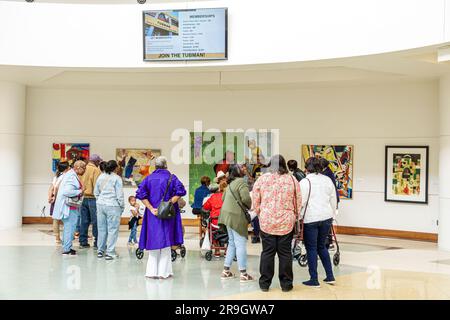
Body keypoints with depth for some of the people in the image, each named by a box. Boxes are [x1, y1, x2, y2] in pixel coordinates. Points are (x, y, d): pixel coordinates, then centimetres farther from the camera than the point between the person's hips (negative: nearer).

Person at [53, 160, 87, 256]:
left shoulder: (70, 174, 14)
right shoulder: (72, 177, -19)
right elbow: (68, 191, -29)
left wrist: (80, 190, 12)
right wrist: (80, 191, -17)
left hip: (67, 206, 11)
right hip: (70, 207, -11)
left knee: (67, 227, 18)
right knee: (70, 227, -5)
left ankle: (66, 247, 27)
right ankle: (67, 249, -1)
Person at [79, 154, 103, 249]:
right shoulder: (96, 170, -10)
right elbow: (97, 185, -15)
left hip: (83, 198, 6)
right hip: (92, 198, -6)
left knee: (84, 221, 11)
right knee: (95, 221, 0)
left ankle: (83, 242, 16)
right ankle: (97, 243, 3)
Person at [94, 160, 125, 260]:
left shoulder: (101, 177, 8)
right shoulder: (117, 178, -9)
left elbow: (96, 192, 15)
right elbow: (119, 195, -9)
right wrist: (122, 206, 2)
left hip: (100, 204, 6)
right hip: (113, 206, -6)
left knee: (101, 228, 13)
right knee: (112, 229, 0)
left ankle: (100, 251, 21)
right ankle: (110, 253, 0)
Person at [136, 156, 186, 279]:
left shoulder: (148, 178, 5)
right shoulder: (171, 177, 0)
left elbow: (141, 194, -6)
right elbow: (180, 191, -14)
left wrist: (151, 208, -8)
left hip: (152, 214, 2)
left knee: (153, 240, 8)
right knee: (165, 241, 3)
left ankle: (152, 271, 9)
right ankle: (163, 271, 3)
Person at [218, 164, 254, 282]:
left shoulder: (231, 183, 14)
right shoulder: (241, 182, -13)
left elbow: (224, 197, 21)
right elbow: (246, 198, -22)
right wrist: (250, 206, -3)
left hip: (228, 215, 9)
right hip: (237, 216, -9)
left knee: (232, 243, 16)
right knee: (241, 244, -5)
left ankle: (226, 270, 19)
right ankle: (243, 274, -2)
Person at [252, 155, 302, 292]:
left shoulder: (261, 179, -1)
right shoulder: (292, 180, 0)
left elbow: (255, 202, 3)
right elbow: (298, 203, 5)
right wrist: (295, 216, 19)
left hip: (266, 222, 0)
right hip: (286, 222, 0)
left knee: (267, 252, 8)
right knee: (285, 253, 8)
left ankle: (265, 283, 15)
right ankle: (286, 283, 16)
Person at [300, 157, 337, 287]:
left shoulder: (305, 182, -9)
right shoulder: (328, 180, 8)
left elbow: (300, 202, -11)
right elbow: (333, 200, 14)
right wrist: (331, 215, 25)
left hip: (310, 218, -5)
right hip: (326, 217, 6)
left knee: (311, 248, 4)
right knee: (322, 246, 19)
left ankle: (314, 280, 9)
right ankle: (330, 276, 19)